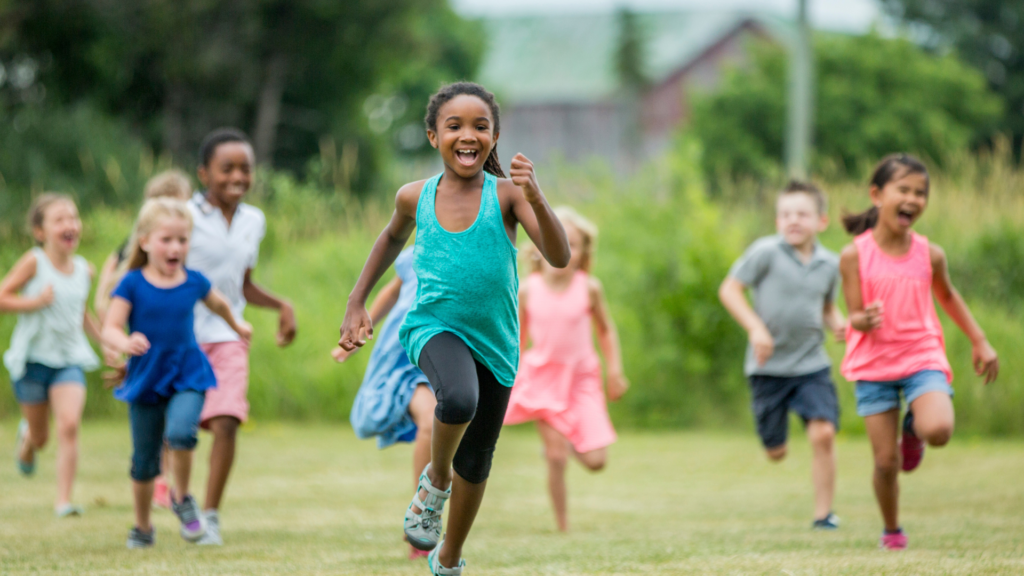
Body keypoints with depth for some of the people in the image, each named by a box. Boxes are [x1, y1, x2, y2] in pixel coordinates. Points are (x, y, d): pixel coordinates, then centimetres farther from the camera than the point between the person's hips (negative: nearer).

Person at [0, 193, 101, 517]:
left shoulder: (84, 270, 4)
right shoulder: (34, 263, -11)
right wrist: (35, 302, -22)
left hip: (70, 359, 2)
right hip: (33, 358, -2)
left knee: (69, 425, -18)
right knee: (40, 436, 12)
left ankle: (64, 500, -14)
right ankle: (27, 437, 50)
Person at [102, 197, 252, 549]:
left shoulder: (194, 282, 0)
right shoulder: (133, 284, -8)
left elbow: (218, 304, 22)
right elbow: (109, 330, -13)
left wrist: (237, 326, 39)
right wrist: (125, 343, -35)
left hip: (188, 377, 0)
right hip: (145, 380, 0)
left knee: (181, 432, -28)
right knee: (143, 462, 8)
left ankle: (182, 498, -3)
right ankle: (142, 527, 28)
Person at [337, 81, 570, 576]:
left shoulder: (506, 195, -12)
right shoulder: (416, 197, -4)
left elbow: (559, 257, -22)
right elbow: (393, 238, 19)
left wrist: (535, 197, -37)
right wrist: (356, 303, 17)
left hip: (493, 340, 1)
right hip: (435, 327, -1)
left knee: (476, 462, 13)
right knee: (459, 401, -34)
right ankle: (435, 480, -3)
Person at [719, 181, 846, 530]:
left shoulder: (829, 264, 3)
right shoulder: (766, 253, -10)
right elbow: (729, 289, -7)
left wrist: (838, 324, -2)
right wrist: (755, 328, -17)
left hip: (812, 363, 2)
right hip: (769, 366, -2)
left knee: (823, 433, -16)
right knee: (775, 451, 5)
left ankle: (823, 514, -4)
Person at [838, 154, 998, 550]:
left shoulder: (929, 255, -2)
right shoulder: (855, 255, -9)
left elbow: (947, 296, 17)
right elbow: (855, 316, -6)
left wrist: (979, 342, 19)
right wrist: (865, 320, -30)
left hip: (922, 358, 1)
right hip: (874, 365, -1)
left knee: (939, 430, -27)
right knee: (886, 461, -2)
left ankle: (913, 428, 11)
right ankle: (891, 531, 24)